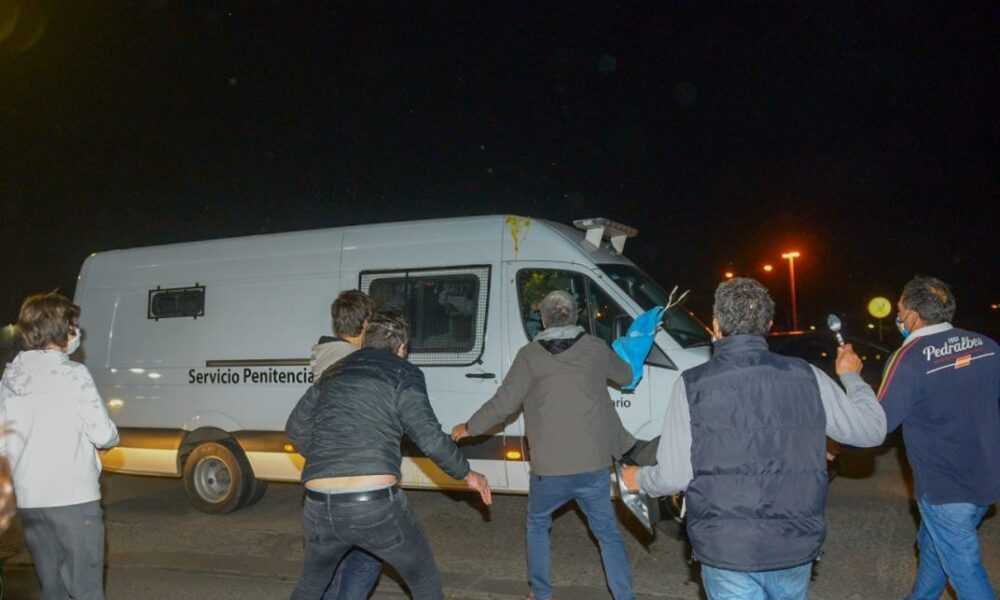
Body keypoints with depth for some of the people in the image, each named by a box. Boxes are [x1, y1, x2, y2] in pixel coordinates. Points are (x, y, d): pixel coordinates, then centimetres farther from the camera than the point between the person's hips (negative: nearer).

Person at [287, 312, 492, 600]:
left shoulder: (333, 373, 17)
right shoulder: (402, 373, 1)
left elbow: (296, 428, 24)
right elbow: (430, 438, -6)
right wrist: (466, 473, 9)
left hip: (319, 506, 5)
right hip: (376, 505, -5)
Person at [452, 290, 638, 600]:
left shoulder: (530, 355, -5)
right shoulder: (596, 348, 2)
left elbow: (503, 403, -6)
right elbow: (626, 376, 19)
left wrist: (469, 428, 8)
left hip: (549, 469, -1)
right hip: (594, 466, 1)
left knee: (537, 526, 24)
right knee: (608, 533, 16)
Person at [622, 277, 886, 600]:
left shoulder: (693, 384, -10)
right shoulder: (806, 377, -2)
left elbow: (674, 476, -9)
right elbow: (872, 430, 8)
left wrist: (639, 479, 13)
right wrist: (851, 376, 25)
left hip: (726, 550, -3)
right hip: (795, 544, 4)